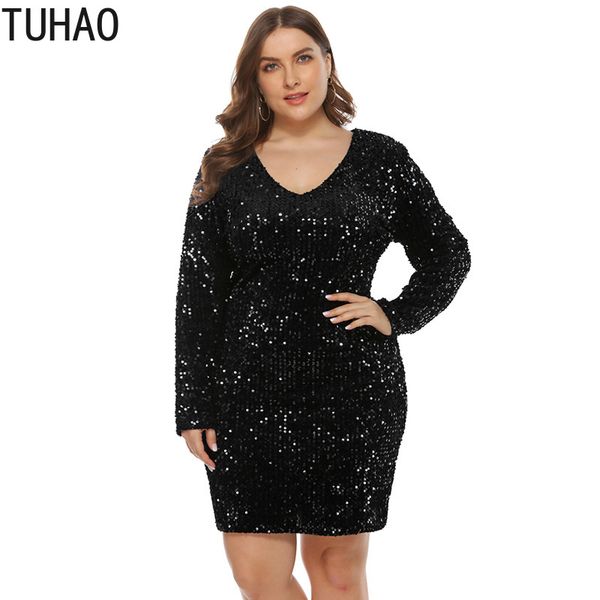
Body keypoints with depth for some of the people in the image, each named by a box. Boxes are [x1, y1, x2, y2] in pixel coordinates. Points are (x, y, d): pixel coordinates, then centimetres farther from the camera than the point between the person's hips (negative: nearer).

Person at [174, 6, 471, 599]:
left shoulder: (381, 159, 3)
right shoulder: (226, 168, 5)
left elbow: (449, 255, 14)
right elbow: (197, 293, 4)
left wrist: (395, 315, -3)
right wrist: (194, 408, 0)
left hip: (354, 390, 0)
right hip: (252, 390, 1)